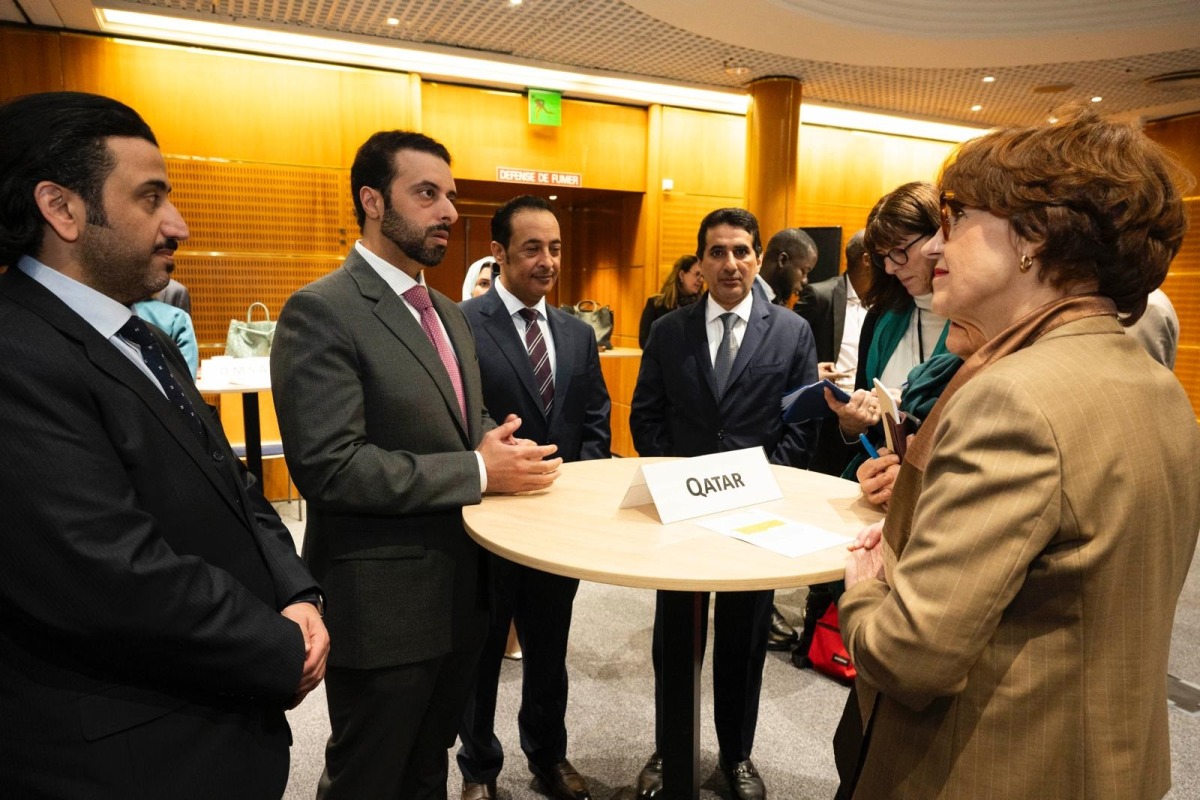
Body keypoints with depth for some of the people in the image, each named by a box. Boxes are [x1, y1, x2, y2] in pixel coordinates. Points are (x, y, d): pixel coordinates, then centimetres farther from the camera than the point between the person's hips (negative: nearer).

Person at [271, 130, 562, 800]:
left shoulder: (450, 313, 10)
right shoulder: (322, 312, -17)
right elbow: (328, 464, -25)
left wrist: (499, 444, -7)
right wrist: (477, 473, -23)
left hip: (463, 588, 8)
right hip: (385, 601, -7)